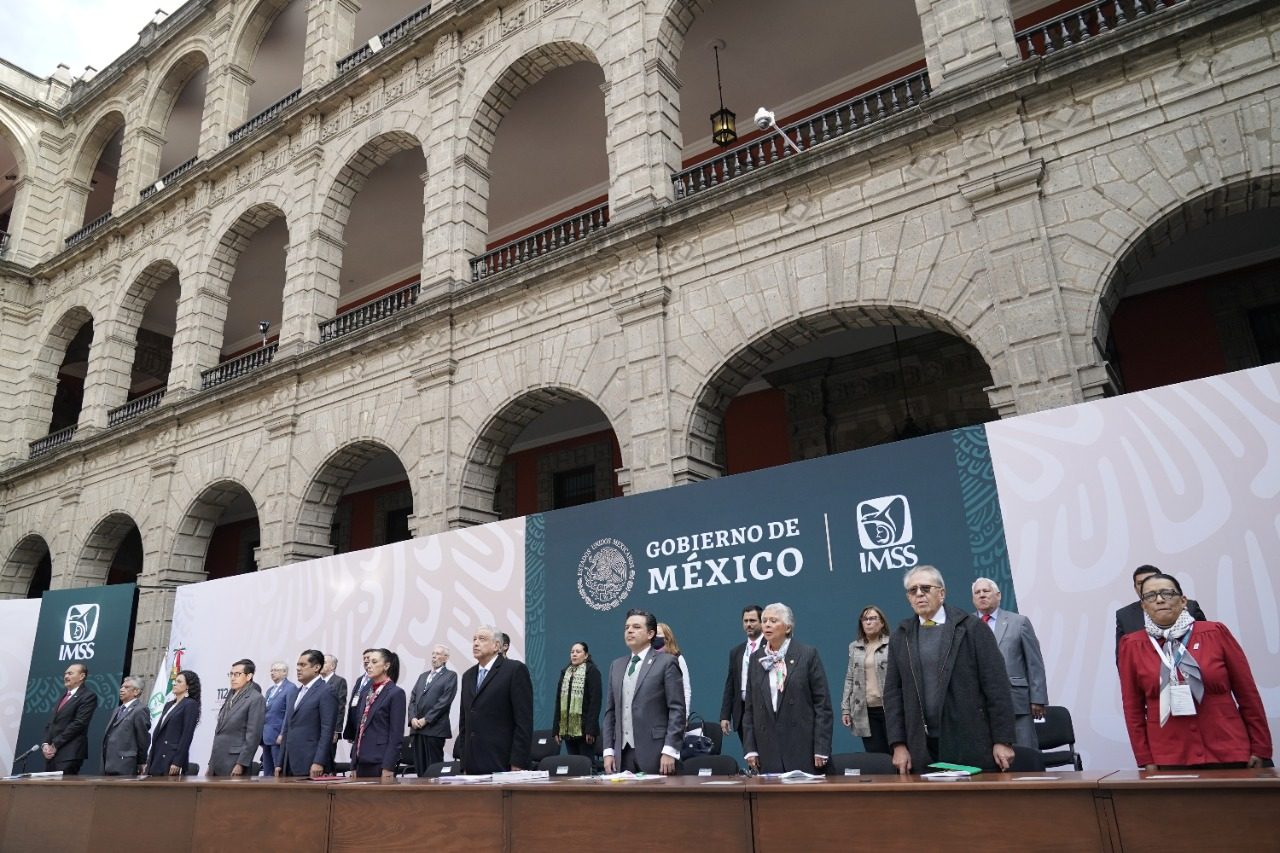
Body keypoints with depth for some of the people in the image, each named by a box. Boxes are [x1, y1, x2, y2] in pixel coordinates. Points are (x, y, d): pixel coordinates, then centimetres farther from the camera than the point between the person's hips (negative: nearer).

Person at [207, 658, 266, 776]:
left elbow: (253, 735, -13)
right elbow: (219, 731, 18)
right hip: (217, 764, 7)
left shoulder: (256, 699, -8)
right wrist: (211, 764, 16)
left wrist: (241, 764, -17)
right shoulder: (230, 696, 17)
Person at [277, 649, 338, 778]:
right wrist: (280, 763, 15)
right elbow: (287, 729, 19)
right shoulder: (296, 692, 18)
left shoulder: (326, 692, -8)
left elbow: (327, 731, -14)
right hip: (289, 765, 7)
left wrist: (319, 762, -19)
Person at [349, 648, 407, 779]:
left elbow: (396, 734, -12)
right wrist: (354, 764, 12)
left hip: (380, 762, -7)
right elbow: (359, 729, 15)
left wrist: (388, 768, -16)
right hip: (362, 762, 7)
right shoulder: (365, 691, 13)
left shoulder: (396, 693, -8)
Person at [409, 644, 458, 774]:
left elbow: (445, 700, -9)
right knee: (419, 768, 5)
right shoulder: (423, 676, 22)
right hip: (416, 728, 6)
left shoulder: (450, 676, 2)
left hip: (434, 728, -6)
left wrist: (426, 719, -12)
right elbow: (412, 699, 15)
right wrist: (413, 718, -3)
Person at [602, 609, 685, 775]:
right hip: (622, 753, 5)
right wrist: (608, 751, 8)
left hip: (654, 752, -5)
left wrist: (669, 750, -13)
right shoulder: (616, 666, 15)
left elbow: (677, 709, -7)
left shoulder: (666, 663, -2)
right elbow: (610, 711, 15)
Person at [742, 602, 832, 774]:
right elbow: (750, 707, 11)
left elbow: (822, 703, -5)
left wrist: (821, 749, -9)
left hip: (803, 747, -3)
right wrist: (750, 748, 5)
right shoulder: (756, 659, 9)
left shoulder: (808, 655, -3)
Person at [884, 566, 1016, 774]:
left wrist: (1003, 741, -7)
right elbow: (893, 693, 8)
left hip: (971, 744, -2)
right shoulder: (899, 638, 9)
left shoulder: (973, 628, 0)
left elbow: (996, 686, -3)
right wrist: (898, 744, 1)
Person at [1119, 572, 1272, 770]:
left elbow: (1247, 693, 4)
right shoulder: (1131, 645, 0)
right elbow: (1133, 707, 4)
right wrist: (1145, 759, 2)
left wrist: (1260, 749, 4)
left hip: (1229, 754, 0)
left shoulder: (1216, 633, 0)